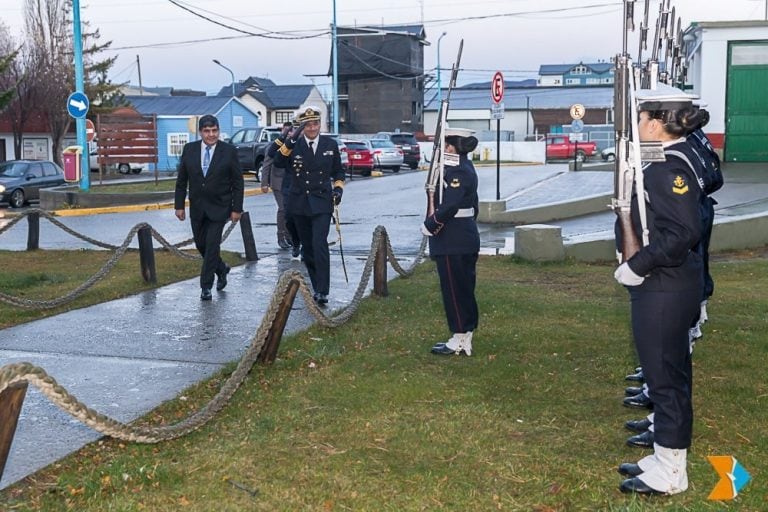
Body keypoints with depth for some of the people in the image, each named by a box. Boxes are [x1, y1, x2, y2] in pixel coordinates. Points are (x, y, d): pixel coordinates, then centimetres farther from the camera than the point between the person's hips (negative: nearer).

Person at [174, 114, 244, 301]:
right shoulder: (189, 149, 1)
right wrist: (179, 205, 2)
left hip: (219, 208, -4)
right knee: (201, 244, 12)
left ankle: (206, 286, 4)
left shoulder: (229, 151, -6)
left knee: (212, 245, -7)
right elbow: (182, 180, 6)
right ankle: (221, 269, 37)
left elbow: (237, 182, -4)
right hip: (197, 207, 4)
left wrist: (236, 208, -7)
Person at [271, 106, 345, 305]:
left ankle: (322, 292, -15)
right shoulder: (294, 145, -1)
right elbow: (278, 162, -19)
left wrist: (338, 188, -1)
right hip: (299, 203, 2)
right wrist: (289, 143, -30)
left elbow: (338, 171, 16)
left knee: (320, 245, -15)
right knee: (307, 247, 10)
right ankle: (317, 286, 25)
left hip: (321, 203, -2)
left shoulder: (330, 144, 4)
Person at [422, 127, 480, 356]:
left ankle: (459, 340, 5)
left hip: (452, 242, -10)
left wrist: (429, 225, -15)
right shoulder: (466, 168, 14)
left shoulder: (457, 171, -18)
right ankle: (465, 337, 22)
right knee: (464, 288, 14)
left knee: (454, 289, -2)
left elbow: (449, 206, -26)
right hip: (465, 238, 10)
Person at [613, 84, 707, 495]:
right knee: (668, 372, 17)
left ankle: (669, 474, 11)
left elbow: (683, 233, -27)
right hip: (662, 287, 11)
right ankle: (665, 457, 31)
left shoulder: (669, 168, -20)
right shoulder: (670, 161, 11)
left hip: (663, 291, -11)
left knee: (666, 375, -1)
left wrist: (637, 266, -21)